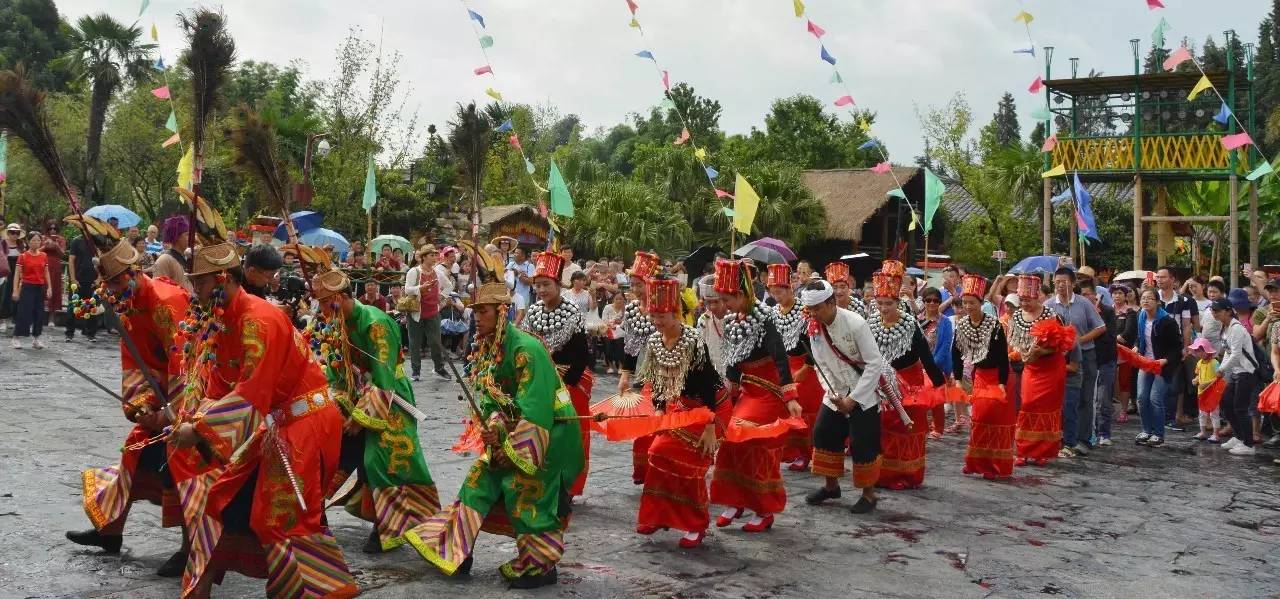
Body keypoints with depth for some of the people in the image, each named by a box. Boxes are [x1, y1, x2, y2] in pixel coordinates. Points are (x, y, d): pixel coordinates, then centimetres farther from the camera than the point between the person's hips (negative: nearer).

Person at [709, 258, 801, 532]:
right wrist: (730, 394, 18)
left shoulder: (763, 321, -20)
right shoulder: (732, 322, 3)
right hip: (748, 392, 8)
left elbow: (781, 360, -26)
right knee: (734, 443, 5)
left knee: (758, 450, -7)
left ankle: (765, 511, 6)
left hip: (769, 393, -8)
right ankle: (735, 501, 18)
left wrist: (790, 399, -32)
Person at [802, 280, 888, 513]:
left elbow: (875, 364, -21)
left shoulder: (855, 324, -23)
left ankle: (869, 494, 12)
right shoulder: (814, 327, -5)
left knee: (863, 443, -5)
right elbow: (821, 364, 4)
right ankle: (831, 485, 26)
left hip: (863, 393, -6)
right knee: (823, 433, 7)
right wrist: (831, 393, -12)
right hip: (836, 393, 6)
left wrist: (853, 399, -20)